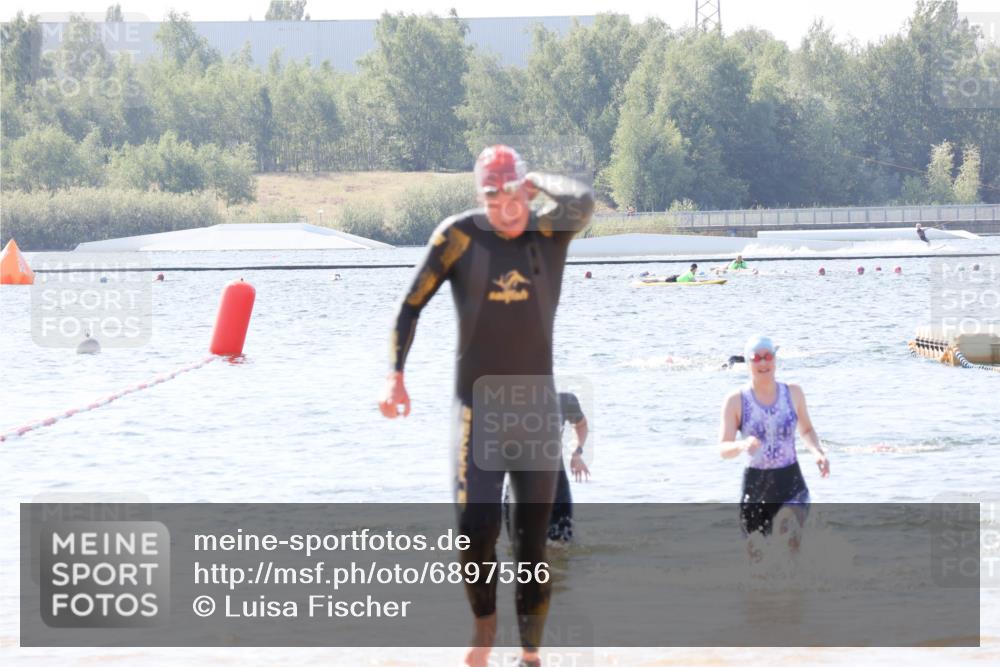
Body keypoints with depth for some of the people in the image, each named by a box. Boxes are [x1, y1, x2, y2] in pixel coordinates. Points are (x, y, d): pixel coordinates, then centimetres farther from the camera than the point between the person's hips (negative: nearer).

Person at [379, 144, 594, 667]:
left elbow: (582, 202, -26)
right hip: (477, 409, -1)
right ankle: (484, 622, 17)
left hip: (537, 409, 1)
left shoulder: (550, 230, -3)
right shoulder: (459, 236, -5)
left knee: (532, 541, 3)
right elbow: (411, 306, -1)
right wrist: (395, 375, -10)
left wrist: (538, 182, -10)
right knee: (475, 530, -11)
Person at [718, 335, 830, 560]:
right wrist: (742, 445, -31)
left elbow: (806, 429, 20)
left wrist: (817, 452, -1)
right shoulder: (735, 401, -4)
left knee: (789, 540, -24)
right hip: (755, 484, 0)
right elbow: (723, 448, -8)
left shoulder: (793, 393, 4)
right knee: (757, 556, 7)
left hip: (791, 482, 0)